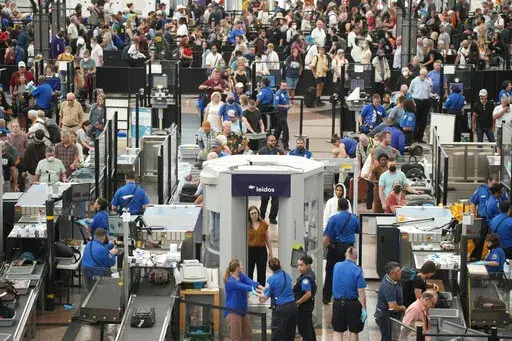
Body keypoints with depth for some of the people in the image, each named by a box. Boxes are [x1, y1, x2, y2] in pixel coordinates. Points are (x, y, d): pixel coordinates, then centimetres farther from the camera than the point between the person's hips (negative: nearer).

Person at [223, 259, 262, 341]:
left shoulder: (241, 276, 5)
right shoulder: (230, 282, -17)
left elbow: (250, 282, -13)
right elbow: (242, 287, -31)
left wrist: (259, 286, -32)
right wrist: (254, 289, -43)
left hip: (242, 311, 8)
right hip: (233, 312, -8)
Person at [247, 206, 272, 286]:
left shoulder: (264, 224, 3)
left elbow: (267, 239, 10)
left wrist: (270, 251, 10)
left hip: (262, 250, 2)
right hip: (250, 250, -2)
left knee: (262, 273, 5)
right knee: (249, 272, 4)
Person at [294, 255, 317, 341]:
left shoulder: (306, 278, -25)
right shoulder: (311, 274, 6)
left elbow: (308, 294, -31)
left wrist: (297, 303, -21)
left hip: (303, 307, -10)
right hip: (309, 305, 10)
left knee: (303, 329, 0)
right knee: (309, 327, 23)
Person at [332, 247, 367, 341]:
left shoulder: (337, 266, 2)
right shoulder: (357, 270, -13)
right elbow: (361, 291, -15)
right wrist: (364, 309, -12)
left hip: (337, 303, 3)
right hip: (352, 304, -3)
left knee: (337, 332, 6)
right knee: (353, 332, 9)